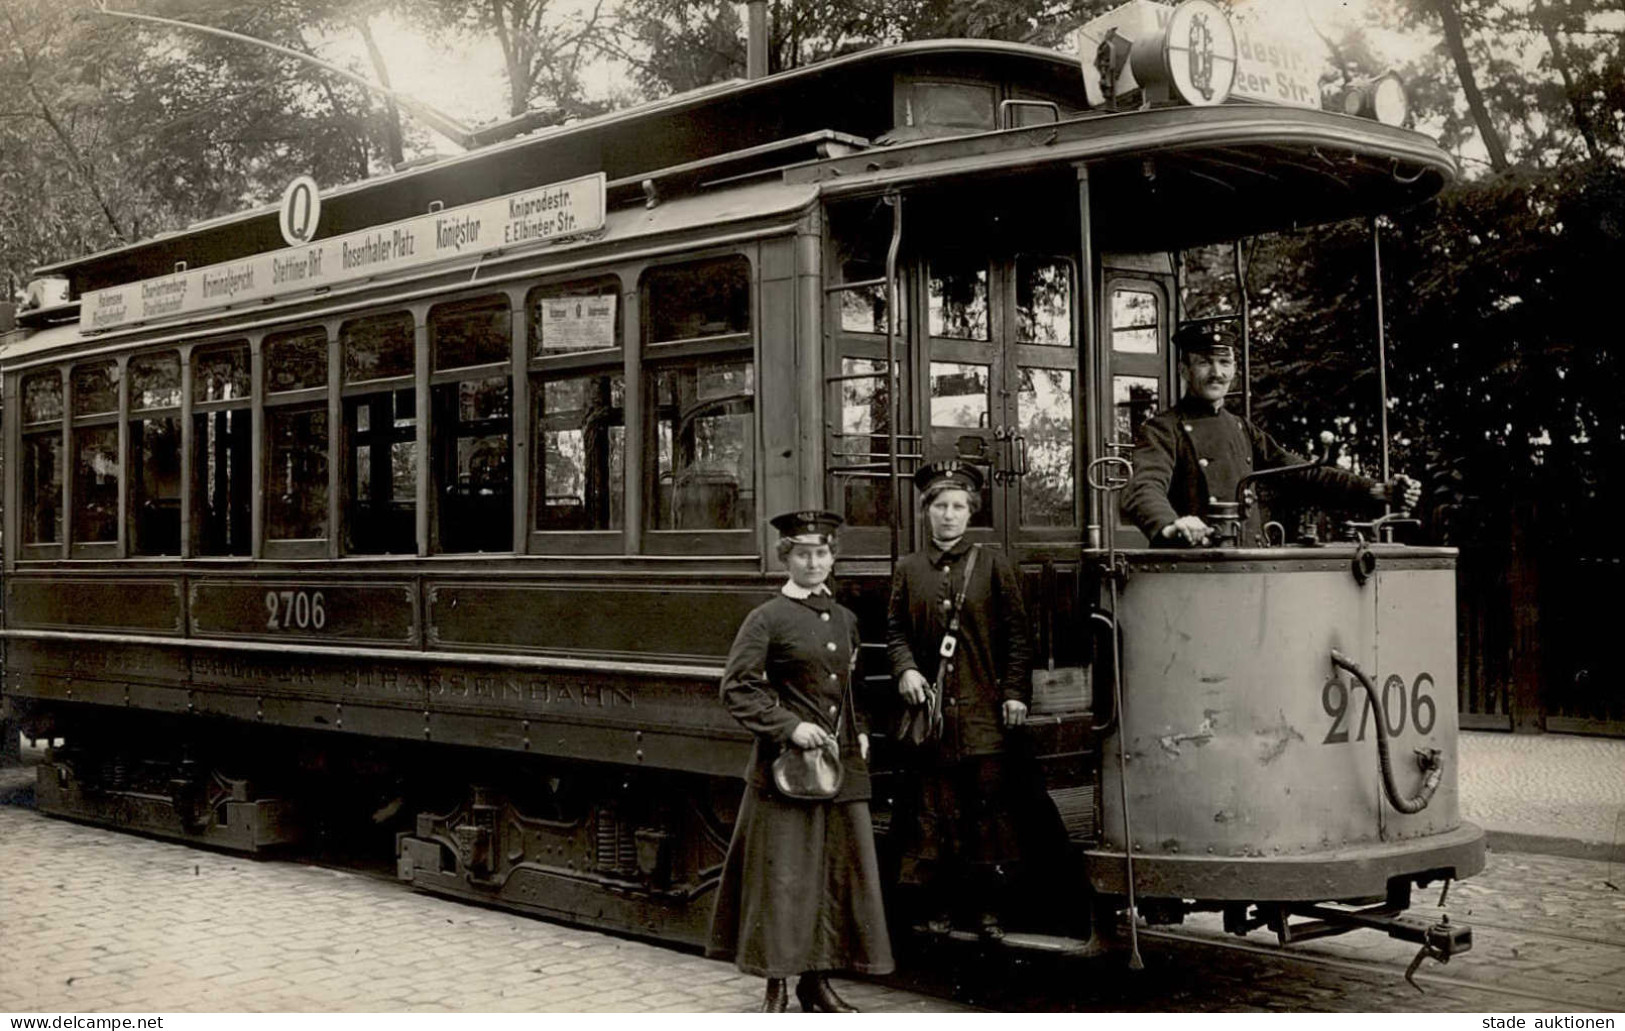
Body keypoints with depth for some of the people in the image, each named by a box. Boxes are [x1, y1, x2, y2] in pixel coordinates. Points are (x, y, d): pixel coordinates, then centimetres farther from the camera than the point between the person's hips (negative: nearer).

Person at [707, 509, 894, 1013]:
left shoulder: (846, 619, 13)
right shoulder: (767, 619, -6)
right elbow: (736, 688, -10)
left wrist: (861, 732, 12)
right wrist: (789, 726, -17)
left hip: (844, 766, 6)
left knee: (840, 874, 8)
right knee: (782, 877, -2)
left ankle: (817, 982, 21)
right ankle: (776, 988, 10)